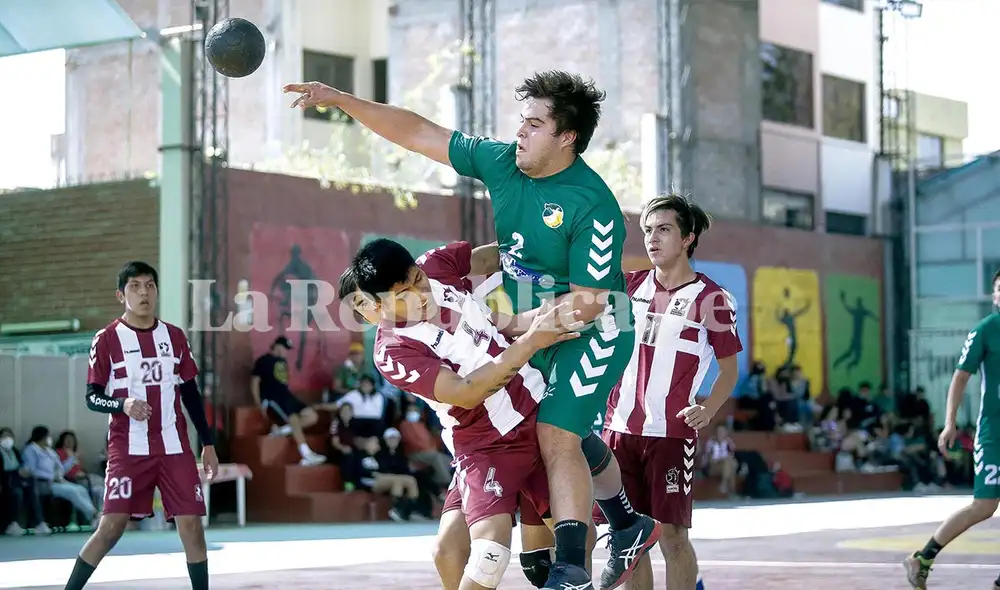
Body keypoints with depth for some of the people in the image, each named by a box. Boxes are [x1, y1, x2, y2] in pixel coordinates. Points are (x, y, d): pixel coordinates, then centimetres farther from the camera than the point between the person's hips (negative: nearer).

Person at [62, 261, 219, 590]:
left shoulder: (174, 337, 10)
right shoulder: (107, 340, -2)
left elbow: (191, 393, 15)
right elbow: (92, 397, -4)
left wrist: (207, 443, 11)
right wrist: (124, 405, -24)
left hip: (175, 448, 4)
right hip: (128, 449, -3)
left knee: (191, 524, -1)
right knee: (111, 526, -10)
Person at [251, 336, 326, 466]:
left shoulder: (283, 361, 18)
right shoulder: (263, 361, -4)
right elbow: (254, 383, -6)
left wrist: (291, 396, 16)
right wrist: (260, 405, -11)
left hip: (286, 397, 8)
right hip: (271, 399, -8)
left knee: (312, 416, -5)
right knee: (294, 419, -29)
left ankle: (282, 430, -11)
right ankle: (307, 456, -35)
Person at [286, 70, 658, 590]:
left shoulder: (593, 206, -28)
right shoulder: (502, 163, -8)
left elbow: (587, 301, -26)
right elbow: (420, 134, -4)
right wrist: (340, 100, -8)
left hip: (593, 330, -8)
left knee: (556, 437, -16)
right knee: (569, 434, 20)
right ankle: (629, 527, 39)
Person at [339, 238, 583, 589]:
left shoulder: (438, 266, -7)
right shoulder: (392, 352, -22)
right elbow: (466, 394, -29)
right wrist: (530, 342, -32)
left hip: (540, 409, 6)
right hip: (487, 446, -6)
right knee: (491, 550, -24)